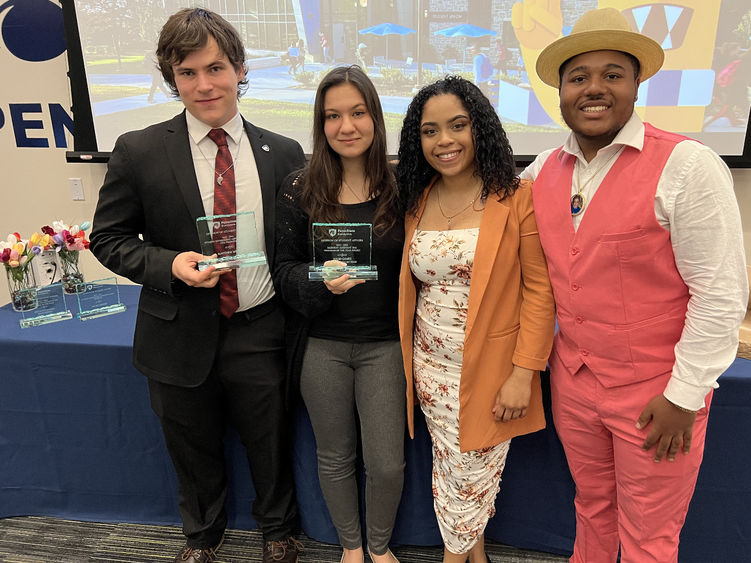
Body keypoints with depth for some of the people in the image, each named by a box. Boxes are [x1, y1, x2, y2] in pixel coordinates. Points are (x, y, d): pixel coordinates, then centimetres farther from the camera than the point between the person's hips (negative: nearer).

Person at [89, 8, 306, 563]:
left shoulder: (283, 154, -2)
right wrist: (170, 264, -18)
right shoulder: (138, 152, -6)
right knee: (195, 453, 22)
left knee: (271, 446, 19)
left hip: (260, 334, 0)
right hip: (182, 336, 0)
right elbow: (108, 237, 0)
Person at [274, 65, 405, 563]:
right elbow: (285, 267, 0)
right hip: (323, 346, 1)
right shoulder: (300, 191, -4)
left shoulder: (400, 186, -5)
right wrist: (321, 281, -20)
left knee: (388, 464, 6)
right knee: (336, 457, 18)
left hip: (385, 344, -1)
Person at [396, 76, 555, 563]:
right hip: (431, 366, 4)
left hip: (491, 368, -3)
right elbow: (409, 286, 9)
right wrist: (406, 358, 4)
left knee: (475, 473, 11)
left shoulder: (517, 198, -10)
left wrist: (524, 372, -15)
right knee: (450, 465, 16)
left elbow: (539, 290, -10)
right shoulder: (417, 200, 4)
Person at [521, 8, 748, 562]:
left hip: (655, 392, -4)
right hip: (572, 382, 4)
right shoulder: (544, 170, 3)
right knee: (592, 512, 23)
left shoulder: (687, 165, -14)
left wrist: (684, 396, -13)